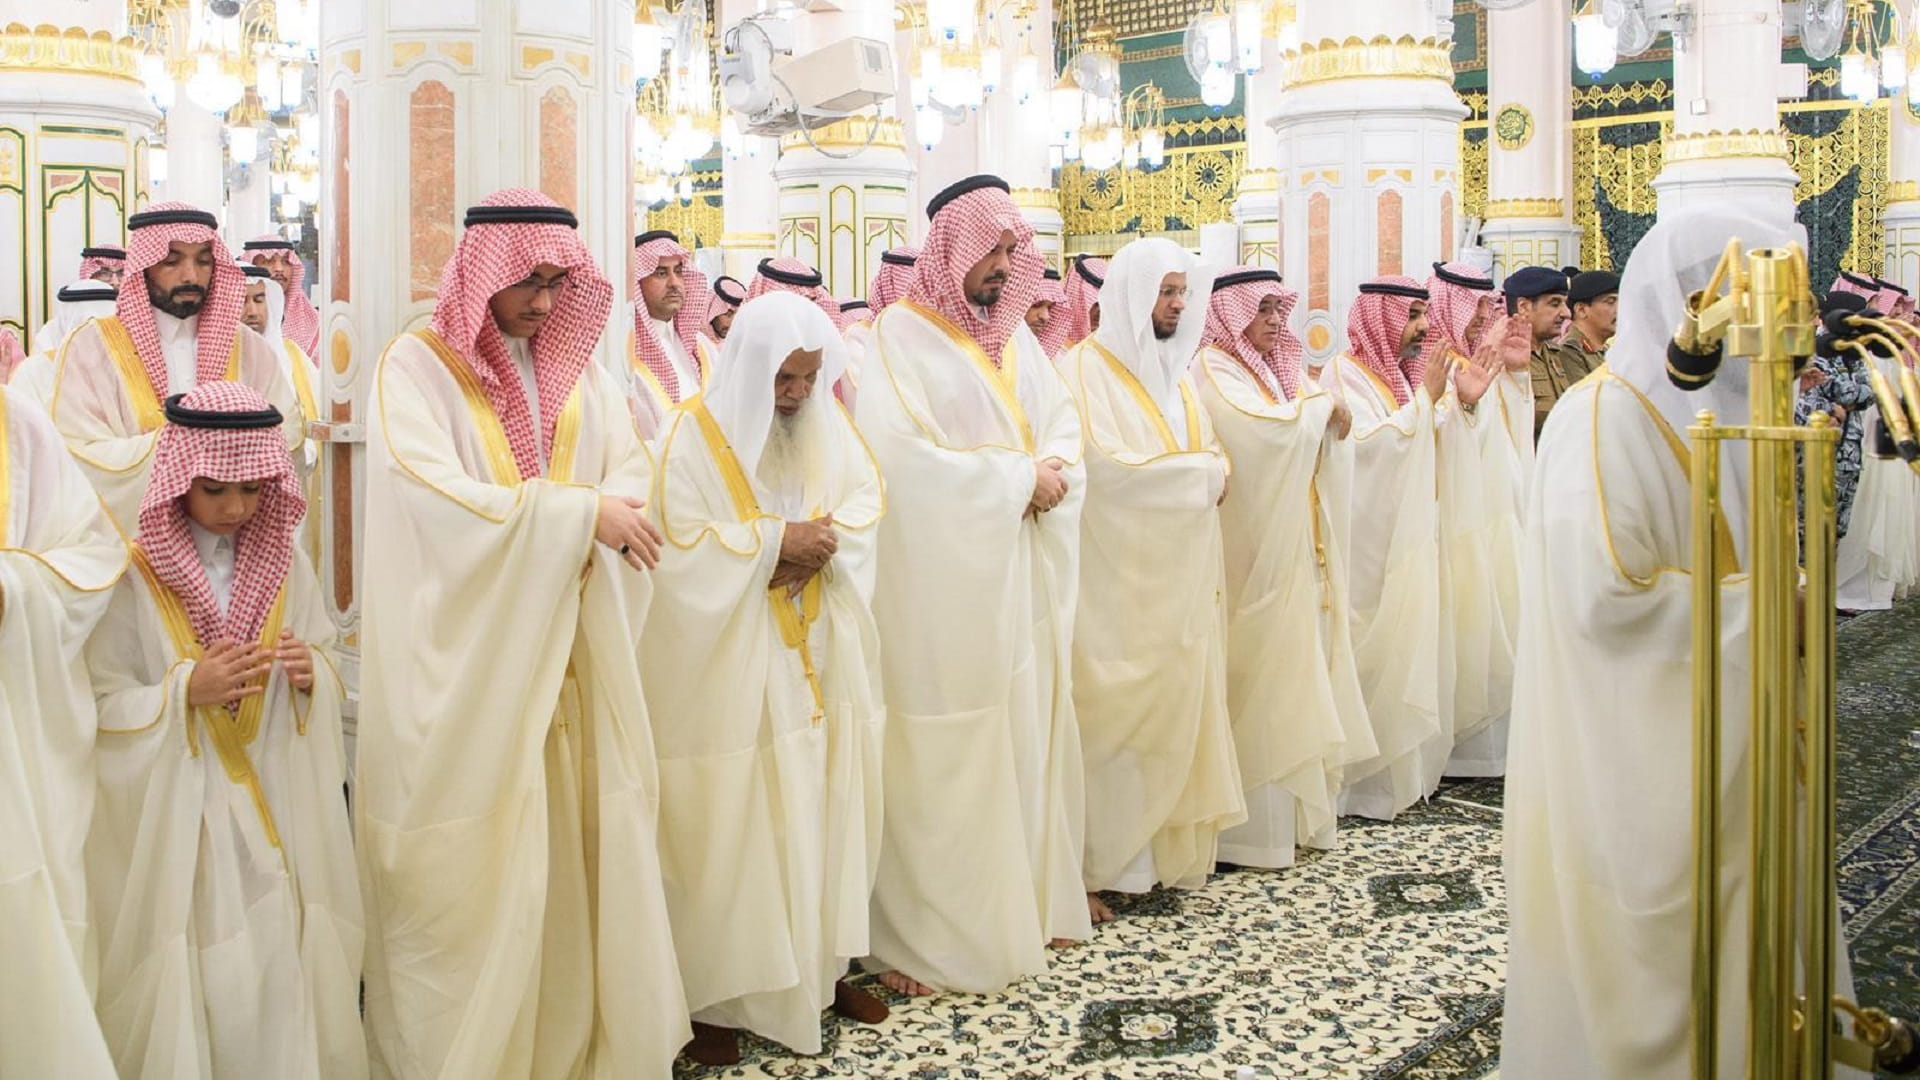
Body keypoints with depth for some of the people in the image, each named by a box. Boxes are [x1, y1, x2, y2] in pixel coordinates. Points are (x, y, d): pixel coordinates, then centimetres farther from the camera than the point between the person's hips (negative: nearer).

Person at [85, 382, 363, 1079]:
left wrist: (311, 674, -13)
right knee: (193, 987, 2)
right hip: (176, 820, -3)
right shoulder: (135, 575, -7)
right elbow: (102, 708, -7)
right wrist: (185, 691, -22)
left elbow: (330, 674, 9)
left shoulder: (285, 565, 3)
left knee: (285, 969, 4)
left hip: (280, 808, 3)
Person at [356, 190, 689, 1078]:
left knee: (573, 846, 8)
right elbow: (436, 498, -18)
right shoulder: (417, 367, -6)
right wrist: (577, 513, -22)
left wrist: (609, 518, -19)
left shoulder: (575, 369, 11)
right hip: (467, 655, -5)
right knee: (471, 866, 0)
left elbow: (632, 472, 3)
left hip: (568, 653, 5)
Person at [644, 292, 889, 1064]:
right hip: (734, 664, -5)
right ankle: (718, 991, 9)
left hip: (821, 653, 5)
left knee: (825, 811, 10)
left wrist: (819, 544, -17)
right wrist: (778, 541, -20)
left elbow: (867, 505, 2)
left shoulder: (827, 424, 7)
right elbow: (685, 543, -15)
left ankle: (822, 965, 23)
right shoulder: (697, 435, -9)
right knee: (734, 821, -1)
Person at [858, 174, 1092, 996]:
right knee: (947, 749, -4)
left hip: (1021, 574, 7)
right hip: (945, 581, -7)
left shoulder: (1013, 333, 14)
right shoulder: (902, 335, -9)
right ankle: (932, 932, 6)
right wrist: (1019, 477, -14)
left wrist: (1056, 470, -9)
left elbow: (1063, 421, 13)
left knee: (1026, 729, 11)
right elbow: (906, 457, -18)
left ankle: (1024, 899, 24)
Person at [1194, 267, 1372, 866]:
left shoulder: (1277, 369, 15)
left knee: (1297, 664, 9)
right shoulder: (1214, 372, -8)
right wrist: (1321, 405, -7)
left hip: (1298, 550, 8)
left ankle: (1298, 807, 16)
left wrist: (1336, 425, -9)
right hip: (1253, 553, -8)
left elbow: (1322, 446, 13)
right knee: (1260, 672, -5)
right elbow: (1266, 429, -24)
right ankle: (1255, 821, 1)